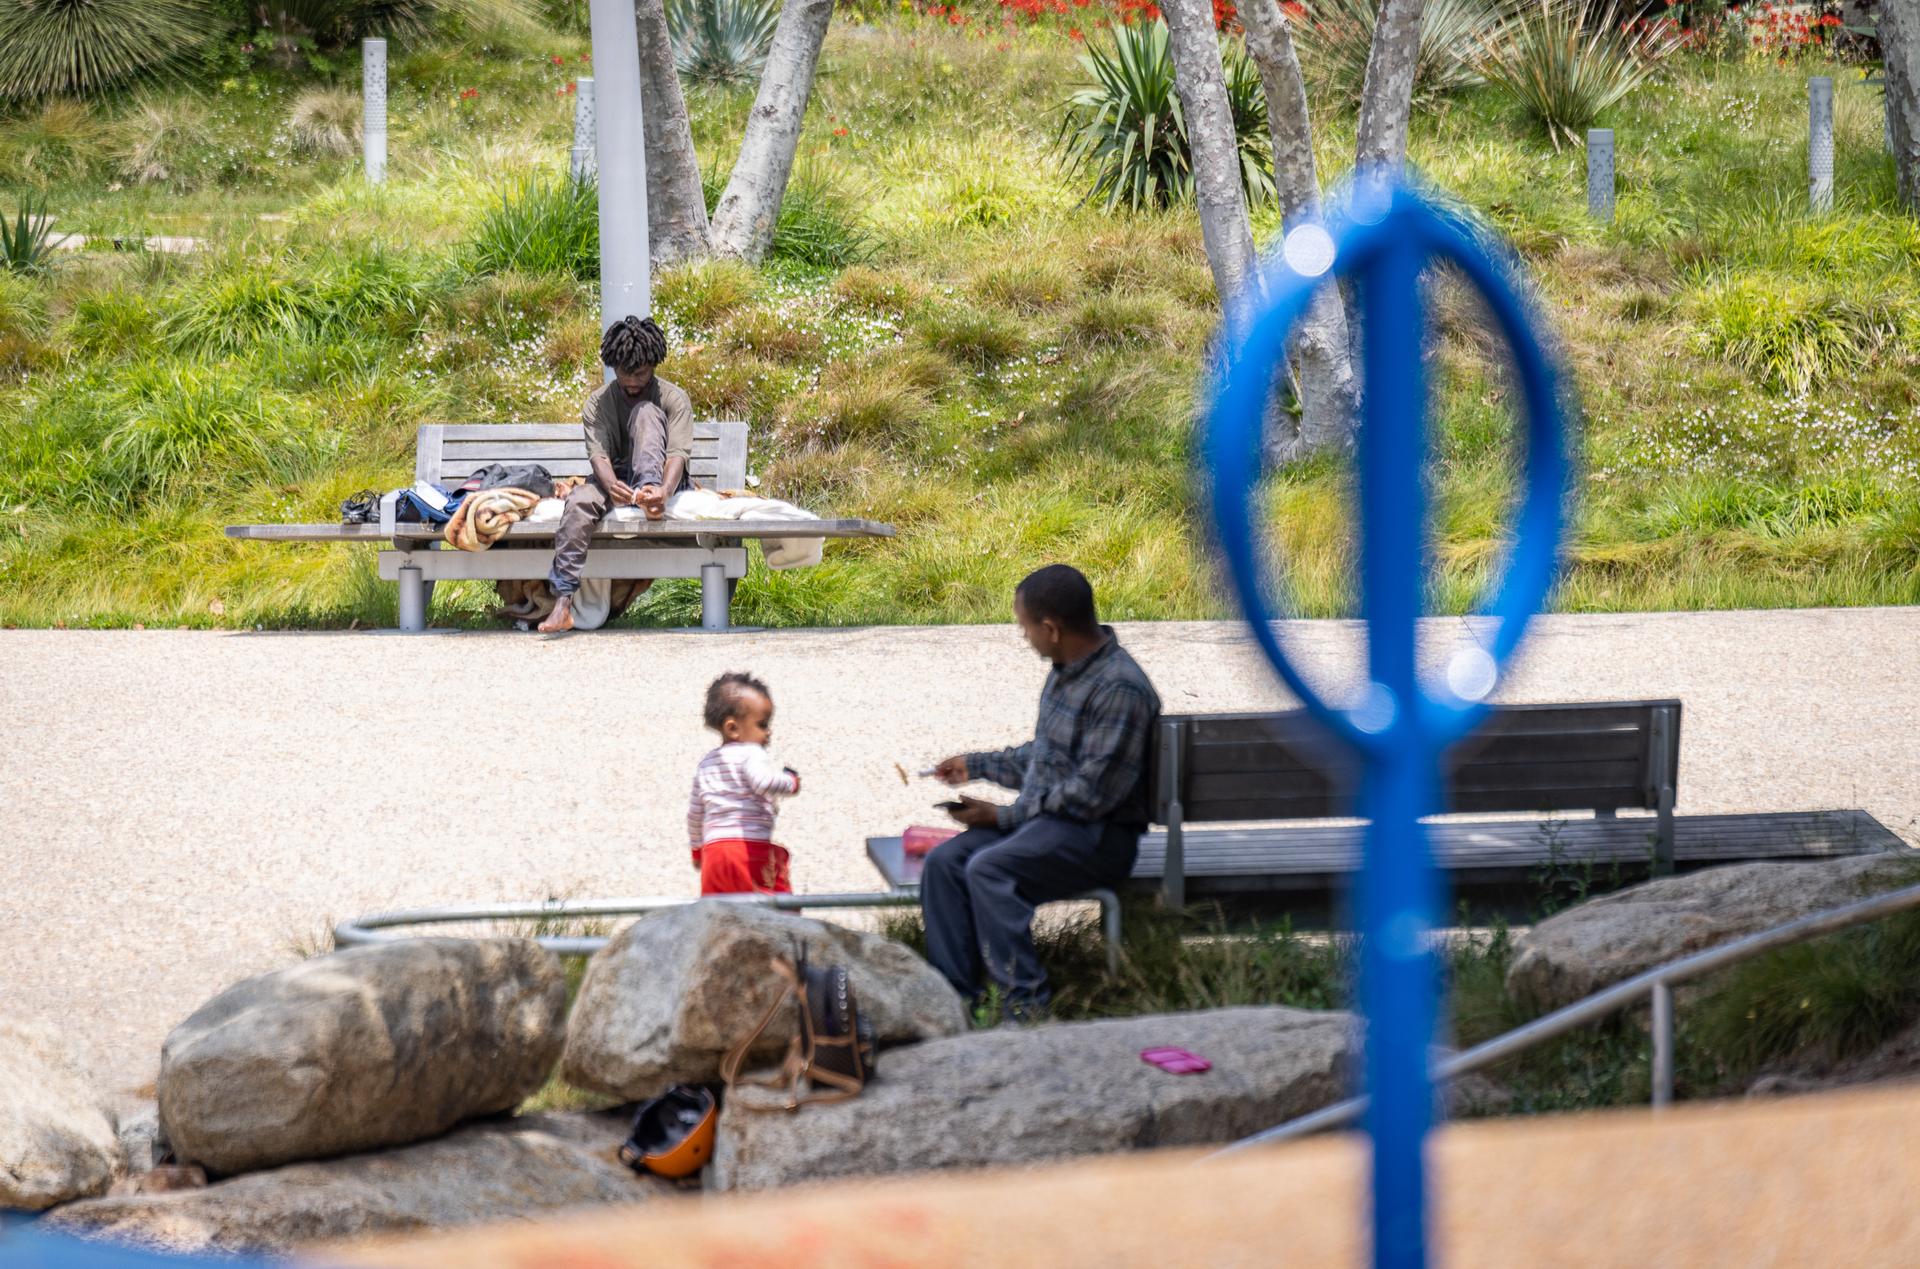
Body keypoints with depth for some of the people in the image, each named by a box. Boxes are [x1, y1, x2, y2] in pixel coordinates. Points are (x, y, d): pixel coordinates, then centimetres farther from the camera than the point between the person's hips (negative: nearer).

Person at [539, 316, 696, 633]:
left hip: (661, 481, -1)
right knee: (579, 501, -34)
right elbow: (598, 454, -14)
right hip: (616, 480, 2)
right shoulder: (598, 404, 2)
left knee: (645, 412, -21)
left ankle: (651, 490, -46)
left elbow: (678, 453, -18)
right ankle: (563, 603, -45)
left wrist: (664, 492, -41)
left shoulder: (674, 399, -4)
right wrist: (612, 485, -39)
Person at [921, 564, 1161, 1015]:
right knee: (943, 861, -9)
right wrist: (976, 765, 28)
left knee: (988, 869, -30)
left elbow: (1090, 794, -22)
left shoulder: (1119, 688, -21)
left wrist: (1003, 815, -16)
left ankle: (1025, 1005, -25)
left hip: (1096, 834, -9)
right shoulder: (1066, 672, 10)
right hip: (1042, 818, 9)